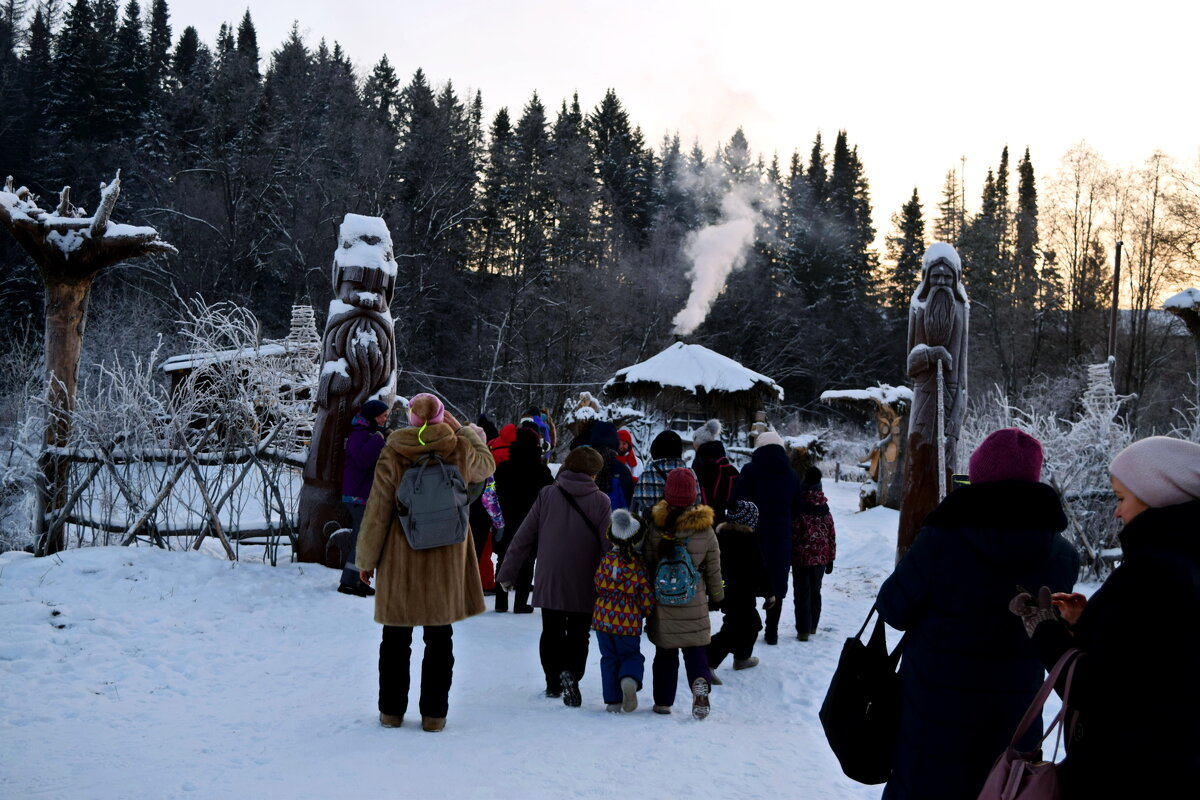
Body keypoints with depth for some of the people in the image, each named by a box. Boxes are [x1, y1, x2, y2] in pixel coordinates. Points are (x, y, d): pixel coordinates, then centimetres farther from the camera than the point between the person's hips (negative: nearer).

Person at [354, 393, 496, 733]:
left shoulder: (392, 455, -9)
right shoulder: (459, 450, -6)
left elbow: (377, 512, -7)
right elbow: (487, 463, 18)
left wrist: (366, 559, 3)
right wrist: (462, 429, 18)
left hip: (400, 560, -1)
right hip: (446, 562, 1)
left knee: (396, 639, 12)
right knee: (439, 639, 10)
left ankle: (391, 711, 19)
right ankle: (434, 714, 13)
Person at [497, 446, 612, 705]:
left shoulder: (546, 495, 0)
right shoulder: (600, 501, -5)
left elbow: (523, 537, 1)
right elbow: (609, 545, -7)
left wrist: (507, 574, 7)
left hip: (549, 582, 2)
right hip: (584, 586, -2)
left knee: (551, 632, 17)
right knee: (578, 634, 8)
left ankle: (553, 682, 19)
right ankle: (571, 674, -15)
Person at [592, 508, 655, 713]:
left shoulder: (607, 560, -3)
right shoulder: (640, 565, -8)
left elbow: (598, 586, 3)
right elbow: (646, 596, -4)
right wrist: (646, 612, 16)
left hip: (603, 617, 2)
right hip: (629, 621, -2)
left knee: (609, 658, 14)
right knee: (631, 656, 15)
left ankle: (613, 701, 11)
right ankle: (629, 681, -17)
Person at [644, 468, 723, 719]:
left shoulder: (654, 526, -8)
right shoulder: (705, 529, -6)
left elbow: (647, 564, -2)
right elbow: (714, 568, 3)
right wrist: (716, 596, 17)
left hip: (661, 602, 1)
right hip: (694, 605, 0)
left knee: (665, 653, 13)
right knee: (696, 650, 8)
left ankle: (663, 701, 18)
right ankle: (701, 683, -18)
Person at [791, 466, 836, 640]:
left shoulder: (800, 508, -13)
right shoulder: (825, 509, 5)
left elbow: (793, 533, -14)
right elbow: (832, 535, 8)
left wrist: (788, 555, -5)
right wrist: (830, 559, 15)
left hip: (802, 557, -5)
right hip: (821, 557, 5)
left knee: (802, 593, 0)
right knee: (815, 591, 17)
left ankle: (803, 630, 0)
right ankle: (812, 626, 27)